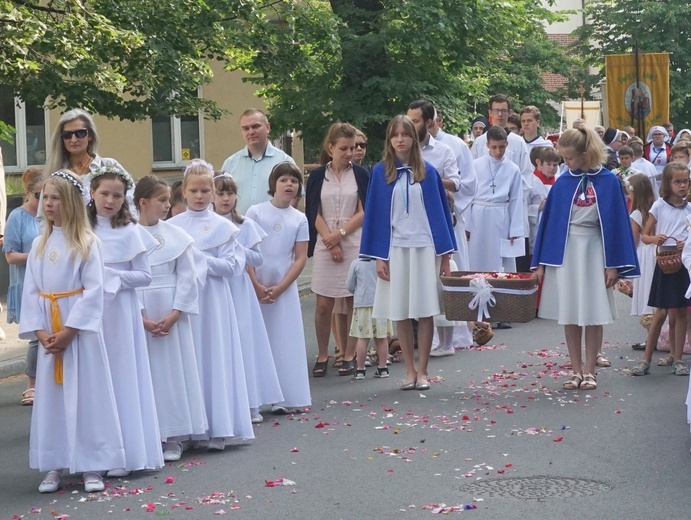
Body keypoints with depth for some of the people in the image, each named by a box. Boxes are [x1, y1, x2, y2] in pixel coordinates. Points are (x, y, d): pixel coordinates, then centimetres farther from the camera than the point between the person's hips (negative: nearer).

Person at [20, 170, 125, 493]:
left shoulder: (87, 243, -6)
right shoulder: (39, 244, 9)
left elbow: (93, 290, -11)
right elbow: (31, 291, 6)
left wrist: (69, 331, -15)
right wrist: (40, 332, -6)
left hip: (80, 329, -5)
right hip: (49, 333, 5)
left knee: (86, 395, -1)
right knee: (51, 397, 6)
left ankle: (92, 466, 4)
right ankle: (54, 466, 13)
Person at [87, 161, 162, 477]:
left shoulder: (130, 232, -3)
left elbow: (144, 276, -4)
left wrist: (111, 276, -14)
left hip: (120, 313, -3)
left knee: (122, 378, 1)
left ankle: (124, 453, 7)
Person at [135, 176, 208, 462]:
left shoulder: (176, 235, 2)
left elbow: (187, 277, 0)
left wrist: (175, 314, -9)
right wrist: (142, 319, -12)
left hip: (172, 313, 1)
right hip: (139, 316, -1)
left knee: (174, 370, 4)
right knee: (145, 373, 2)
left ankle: (174, 437, 13)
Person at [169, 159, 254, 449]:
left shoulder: (223, 227, 1)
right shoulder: (172, 226, 6)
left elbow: (233, 266, -5)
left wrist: (200, 258, -14)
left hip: (212, 301, -2)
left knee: (214, 358, 0)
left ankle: (217, 429, 5)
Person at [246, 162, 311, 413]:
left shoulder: (299, 219, 5)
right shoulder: (256, 212, 0)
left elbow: (300, 258, 1)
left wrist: (279, 288, -9)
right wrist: (257, 285, -10)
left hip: (285, 288, 2)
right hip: (255, 286, -1)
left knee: (284, 342, 1)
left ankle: (282, 398, 6)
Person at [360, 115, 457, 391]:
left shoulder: (427, 172, 5)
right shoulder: (381, 173, 4)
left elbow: (440, 211, 6)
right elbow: (375, 215, 4)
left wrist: (444, 254, 1)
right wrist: (379, 256, -3)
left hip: (424, 248, 0)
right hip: (395, 249, 0)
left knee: (425, 312, -1)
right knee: (400, 313, 2)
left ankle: (422, 371, 7)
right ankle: (410, 371, 12)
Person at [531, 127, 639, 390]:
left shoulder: (608, 181, -4)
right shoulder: (562, 183, 1)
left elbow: (615, 221, -3)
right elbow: (549, 220, 6)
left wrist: (614, 264, -5)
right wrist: (541, 262, 5)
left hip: (594, 250, -2)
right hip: (564, 251, 2)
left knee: (593, 315, 1)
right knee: (569, 315, 5)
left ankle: (589, 371, 11)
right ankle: (576, 371, 14)